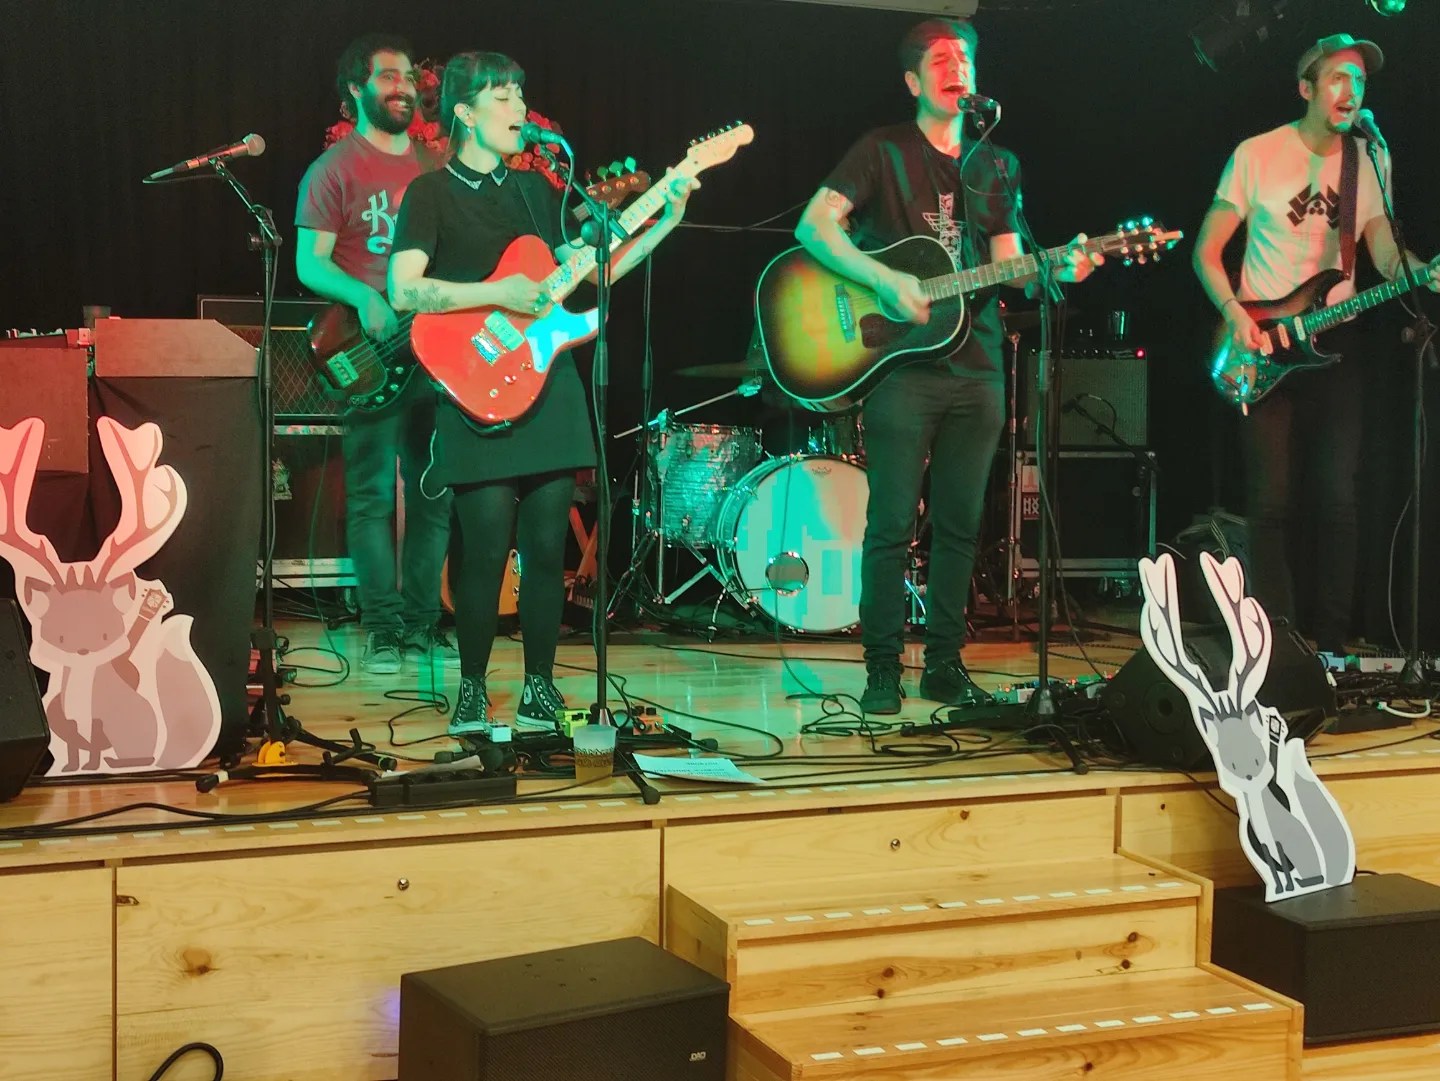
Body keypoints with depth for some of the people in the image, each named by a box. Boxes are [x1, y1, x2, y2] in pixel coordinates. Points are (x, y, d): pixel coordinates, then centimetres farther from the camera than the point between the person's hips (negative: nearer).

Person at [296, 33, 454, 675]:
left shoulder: (433, 167, 16)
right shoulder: (336, 169, 0)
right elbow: (310, 263, -6)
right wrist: (365, 298, -22)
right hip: (370, 351, -5)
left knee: (434, 489, 6)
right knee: (373, 490, -5)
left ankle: (422, 619, 14)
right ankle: (383, 627, 2)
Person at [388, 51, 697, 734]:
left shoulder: (534, 189, 17)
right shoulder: (431, 193, 0)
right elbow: (404, 291, -12)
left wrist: (663, 224, 9)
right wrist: (498, 294, -17)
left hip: (547, 382, 5)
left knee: (547, 547, 3)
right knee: (487, 548, -7)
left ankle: (539, 686, 14)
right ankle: (472, 690, 9)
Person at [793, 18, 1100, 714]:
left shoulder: (997, 166, 16)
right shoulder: (883, 152, 2)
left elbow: (1008, 265, 12)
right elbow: (814, 225, -9)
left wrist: (1058, 269, -10)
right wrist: (886, 281, -20)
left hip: (976, 364, 4)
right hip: (902, 363, -4)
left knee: (960, 523, 6)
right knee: (892, 522, -5)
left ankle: (945, 664, 15)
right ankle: (883, 669, 3)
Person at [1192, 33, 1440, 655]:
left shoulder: (1370, 161, 8)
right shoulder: (1257, 154, -1)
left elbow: (1384, 254, 1)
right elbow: (1206, 252, 1)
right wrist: (1235, 314, -14)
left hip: (1335, 341, 3)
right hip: (1263, 345, -2)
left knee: (1338, 498, -2)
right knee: (1270, 500, -4)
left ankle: (1330, 643, 6)